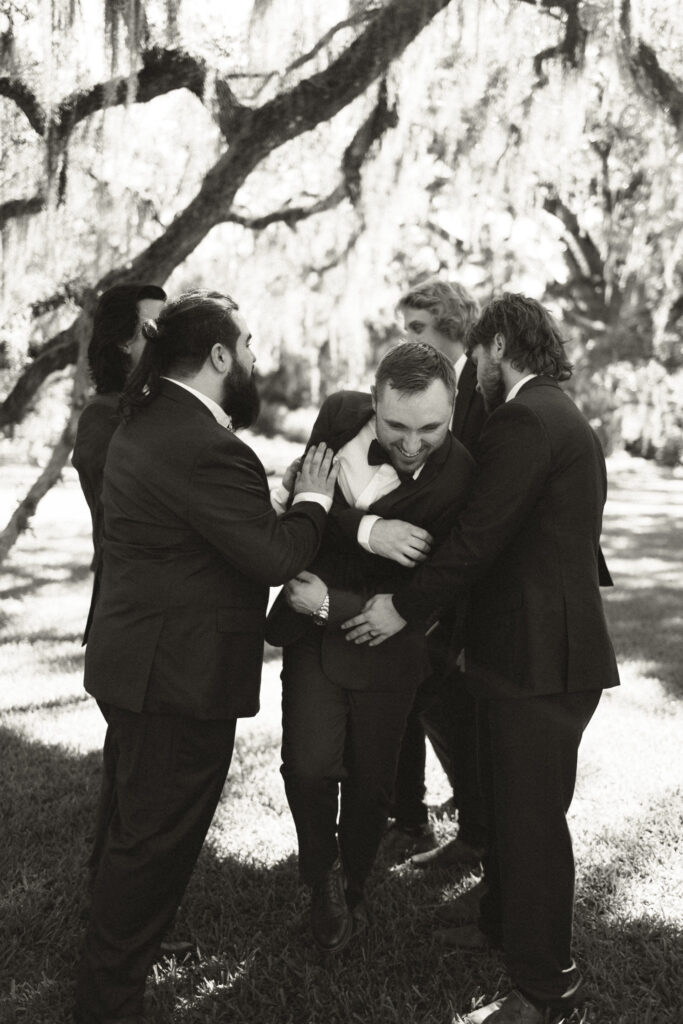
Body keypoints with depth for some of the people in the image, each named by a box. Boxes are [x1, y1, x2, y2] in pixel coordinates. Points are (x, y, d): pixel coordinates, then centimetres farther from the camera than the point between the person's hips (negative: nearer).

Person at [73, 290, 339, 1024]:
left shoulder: (148, 421, 9)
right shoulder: (203, 448, -26)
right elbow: (275, 556, -25)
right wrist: (313, 500, -8)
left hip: (143, 657, 11)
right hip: (180, 674, -11)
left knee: (146, 827, 24)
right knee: (154, 836, 3)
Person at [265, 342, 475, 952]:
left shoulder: (460, 478, -23)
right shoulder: (341, 415, -15)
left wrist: (333, 603, -25)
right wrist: (365, 530, -31)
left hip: (383, 642, -1)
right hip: (310, 627, 2)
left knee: (370, 783, 14)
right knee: (310, 765, -13)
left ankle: (351, 885, 45)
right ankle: (323, 876, 19)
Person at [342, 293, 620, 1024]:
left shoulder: (526, 421, -18)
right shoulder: (558, 419, 15)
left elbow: (476, 539, -21)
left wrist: (403, 608, -10)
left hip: (540, 660, -10)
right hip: (531, 650, 10)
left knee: (532, 818, 1)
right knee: (508, 801, 22)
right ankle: (504, 924, 40)